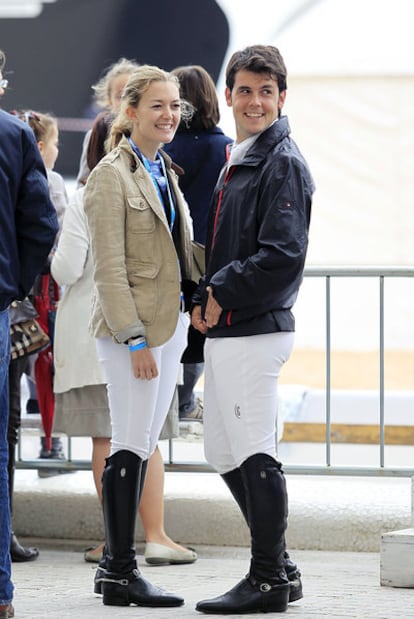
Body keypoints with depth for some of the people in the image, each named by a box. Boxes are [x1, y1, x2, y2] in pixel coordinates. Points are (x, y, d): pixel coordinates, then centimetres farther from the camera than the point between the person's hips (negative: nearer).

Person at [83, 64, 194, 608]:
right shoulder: (112, 175, -11)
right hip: (133, 324, -8)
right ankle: (121, 575, -4)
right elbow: (109, 267, -15)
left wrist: (193, 313, 16)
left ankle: (115, 562, 15)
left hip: (171, 321, 8)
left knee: (141, 445, 10)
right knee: (131, 446, -7)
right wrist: (136, 338, -19)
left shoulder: (164, 171, 15)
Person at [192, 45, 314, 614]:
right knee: (224, 452, 14)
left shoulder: (283, 163, -11)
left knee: (255, 455, -6)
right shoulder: (236, 161, 18)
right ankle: (278, 567, 23)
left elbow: (282, 254, -20)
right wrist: (204, 298, 6)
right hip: (225, 332, 10)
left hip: (256, 331, -10)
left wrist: (222, 295, -13)